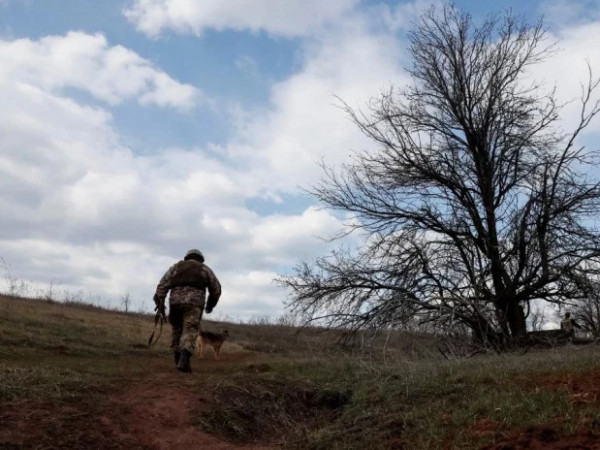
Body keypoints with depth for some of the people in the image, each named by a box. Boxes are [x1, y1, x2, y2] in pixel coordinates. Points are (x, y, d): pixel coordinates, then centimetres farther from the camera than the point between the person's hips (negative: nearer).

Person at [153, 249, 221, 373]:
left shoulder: (176, 266, 21)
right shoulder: (205, 269, 19)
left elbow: (163, 283, 8)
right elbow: (216, 289, 15)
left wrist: (160, 302, 3)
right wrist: (211, 305, 28)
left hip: (175, 301, 2)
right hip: (194, 302, -2)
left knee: (177, 330, 16)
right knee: (190, 332, -6)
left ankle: (179, 361, 20)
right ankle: (183, 361, -23)